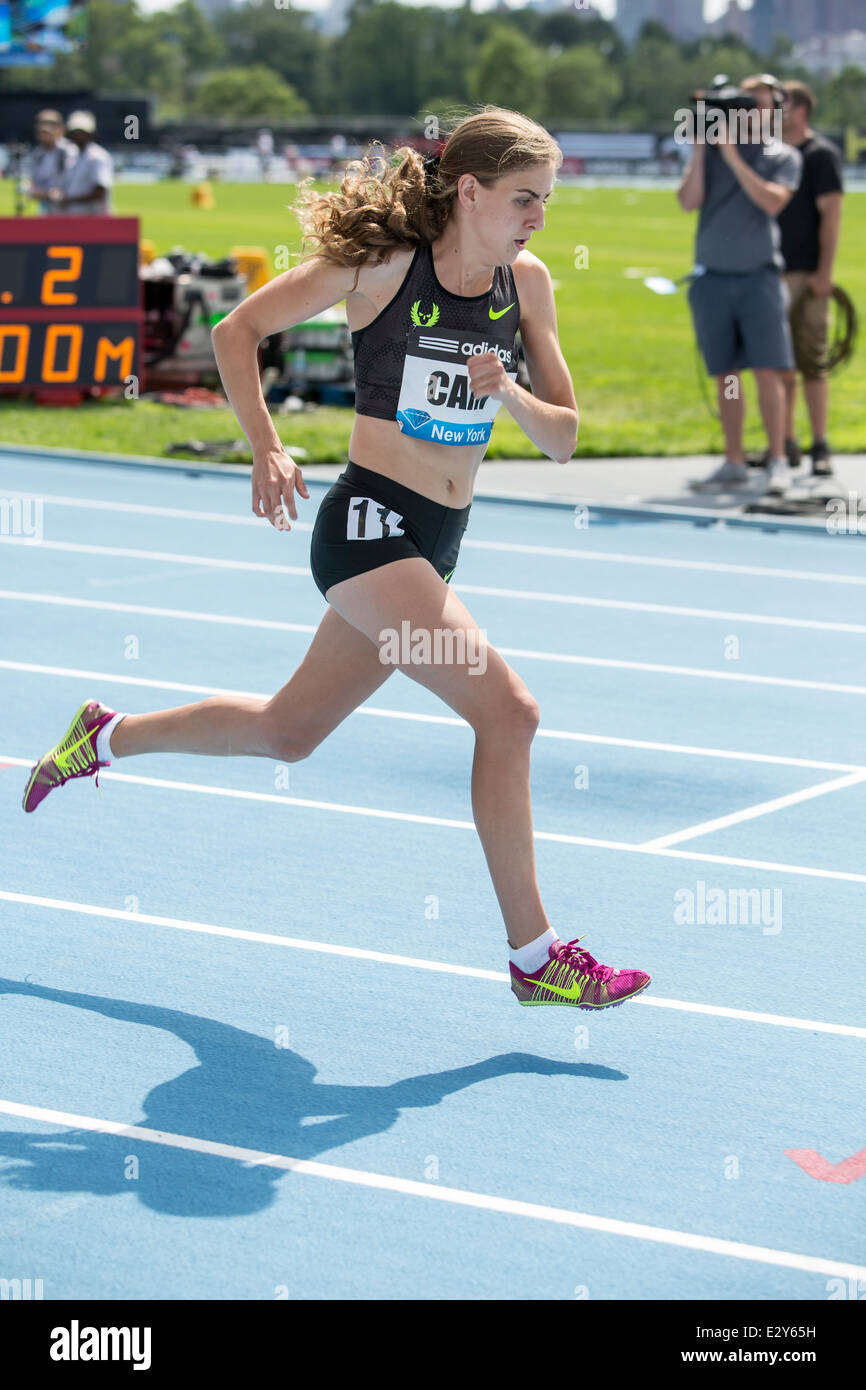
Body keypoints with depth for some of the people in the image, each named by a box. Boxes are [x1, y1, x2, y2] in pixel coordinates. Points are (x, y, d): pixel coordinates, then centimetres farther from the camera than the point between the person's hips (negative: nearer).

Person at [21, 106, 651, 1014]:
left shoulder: (526, 282, 4)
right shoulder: (383, 263, -11)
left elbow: (563, 439, 7)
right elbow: (237, 331, -3)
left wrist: (512, 393, -14)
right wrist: (267, 450, -14)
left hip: (435, 542, 7)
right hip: (368, 521, -7)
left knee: (290, 731, 20)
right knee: (505, 710, -18)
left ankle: (104, 737, 43)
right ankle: (535, 957, -9)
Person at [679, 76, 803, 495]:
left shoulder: (784, 156, 5)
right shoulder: (709, 149, 9)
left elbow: (772, 201, -12)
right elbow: (688, 201, -2)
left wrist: (733, 157, -15)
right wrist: (700, 149, -8)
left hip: (759, 275, -2)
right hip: (712, 275, 2)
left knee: (767, 371, -9)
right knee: (725, 374, 5)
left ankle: (778, 461, -3)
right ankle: (734, 463, 11)